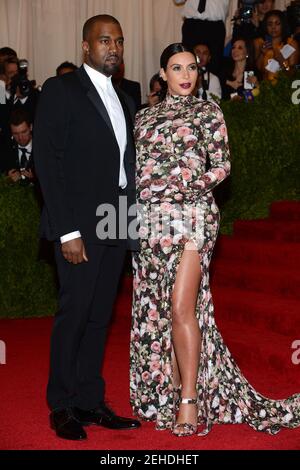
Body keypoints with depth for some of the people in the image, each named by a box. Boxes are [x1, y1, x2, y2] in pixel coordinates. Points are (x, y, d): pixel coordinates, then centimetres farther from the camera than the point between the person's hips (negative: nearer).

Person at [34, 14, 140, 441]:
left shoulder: (122, 100, 18)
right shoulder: (61, 90, -4)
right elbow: (48, 162, -10)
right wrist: (68, 230, -16)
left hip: (115, 226, 6)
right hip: (80, 225, -6)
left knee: (100, 317, 10)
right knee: (74, 314, -2)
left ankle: (90, 401, 18)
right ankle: (62, 407, 10)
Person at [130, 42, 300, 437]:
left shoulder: (207, 111, 6)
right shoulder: (145, 117, 18)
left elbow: (222, 165, 1)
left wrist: (196, 185, -14)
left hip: (192, 213, -5)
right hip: (149, 217, 5)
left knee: (181, 307, -13)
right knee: (156, 308, 4)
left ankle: (191, 401, -9)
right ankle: (170, 391, 13)